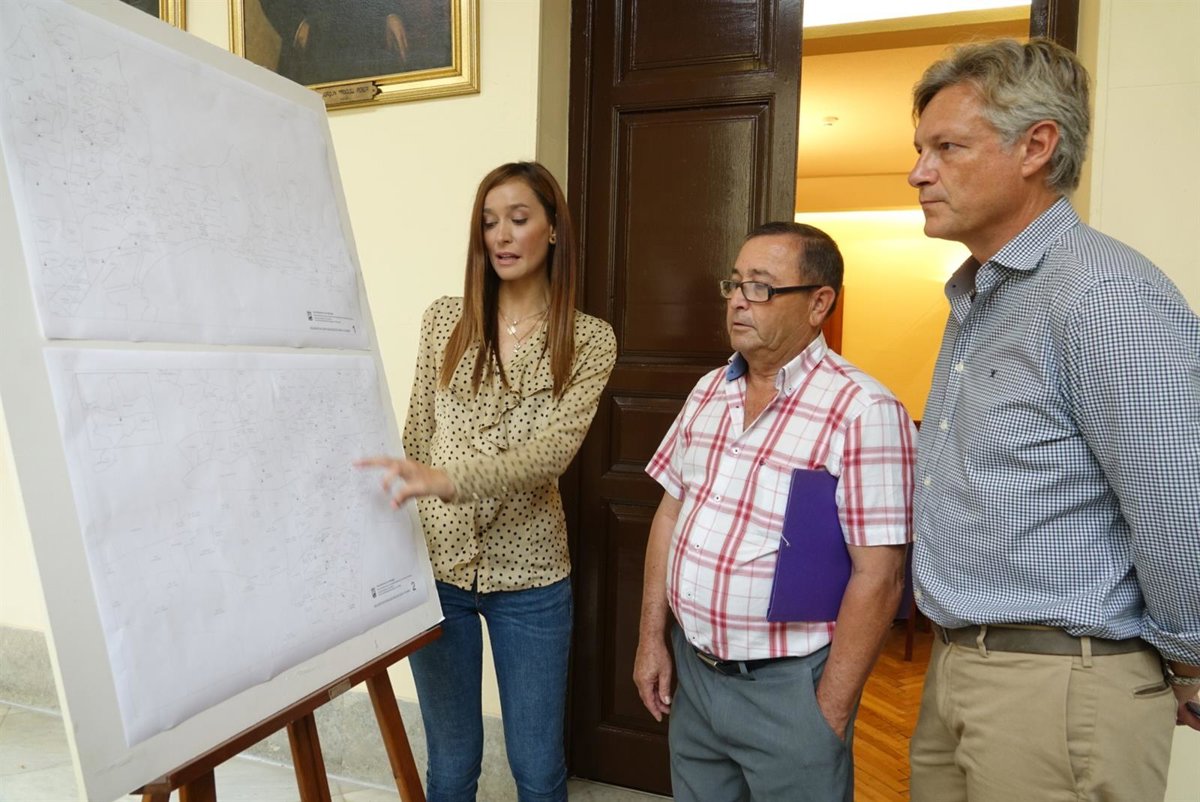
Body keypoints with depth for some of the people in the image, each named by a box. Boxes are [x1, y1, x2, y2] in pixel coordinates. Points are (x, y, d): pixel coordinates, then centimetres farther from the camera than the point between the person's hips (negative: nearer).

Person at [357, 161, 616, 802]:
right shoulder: (443, 320, 1)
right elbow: (415, 441, 6)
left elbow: (552, 451, -19)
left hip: (528, 576, -1)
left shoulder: (590, 340, -5)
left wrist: (450, 479, -35)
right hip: (435, 565, 2)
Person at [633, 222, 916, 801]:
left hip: (787, 686, -6)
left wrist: (829, 715, -15)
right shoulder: (708, 392, 3)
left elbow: (878, 577, -18)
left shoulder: (863, 411, -18)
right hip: (690, 669, 6)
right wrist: (652, 637, 7)